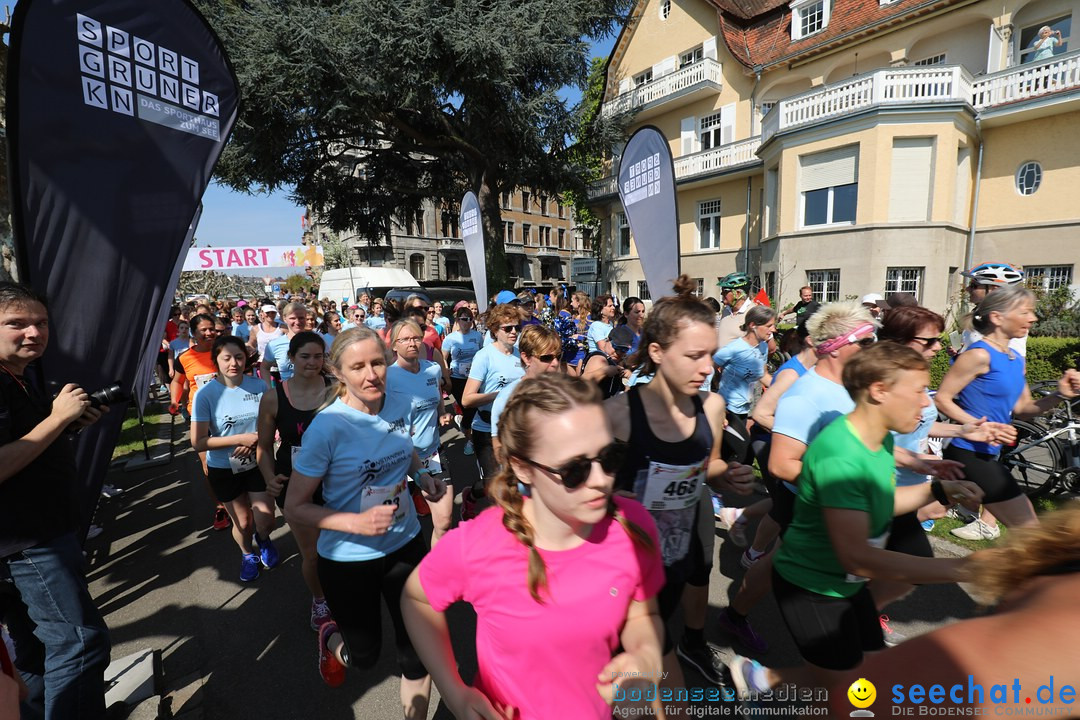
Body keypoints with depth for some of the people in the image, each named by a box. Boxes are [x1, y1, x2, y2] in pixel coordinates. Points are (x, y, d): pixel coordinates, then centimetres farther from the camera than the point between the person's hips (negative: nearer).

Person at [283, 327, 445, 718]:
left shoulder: (400, 408, -9)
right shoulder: (327, 426, -23)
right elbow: (295, 508, -15)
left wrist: (423, 476, -6)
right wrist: (358, 523, -29)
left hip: (406, 545, 3)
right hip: (348, 559, -3)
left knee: (419, 650, 10)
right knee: (365, 655, 20)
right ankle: (332, 640, 55)